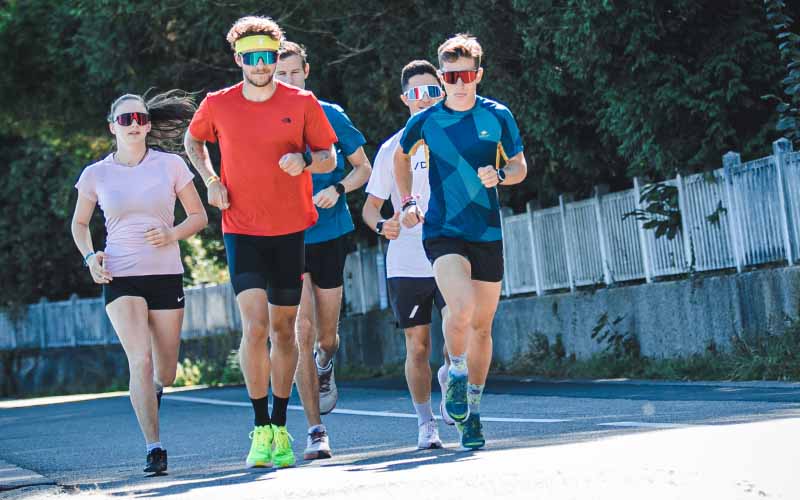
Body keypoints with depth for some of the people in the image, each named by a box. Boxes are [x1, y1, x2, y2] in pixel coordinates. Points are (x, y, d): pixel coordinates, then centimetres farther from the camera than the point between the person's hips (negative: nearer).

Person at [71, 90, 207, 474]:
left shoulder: (170, 165, 1)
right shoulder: (95, 175, 2)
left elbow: (198, 216, 7)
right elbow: (79, 223, 15)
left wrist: (172, 234, -12)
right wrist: (89, 256, -4)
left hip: (166, 275, 1)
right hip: (120, 279, -1)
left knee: (164, 374, 7)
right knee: (141, 360, -18)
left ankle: (153, 388, 45)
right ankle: (154, 449, -15)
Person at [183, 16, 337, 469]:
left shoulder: (302, 103, -3)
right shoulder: (218, 105, -1)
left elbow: (330, 159, 4)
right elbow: (193, 141, 19)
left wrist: (304, 161, -18)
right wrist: (212, 180, 3)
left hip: (293, 230, 1)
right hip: (242, 229, -1)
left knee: (284, 329, 8)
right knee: (255, 325, -14)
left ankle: (281, 427, 19)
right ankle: (261, 430, -8)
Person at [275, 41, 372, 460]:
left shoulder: (330, 116, 1)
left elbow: (363, 168, 8)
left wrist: (337, 189, -10)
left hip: (329, 234, 1)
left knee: (327, 337, 7)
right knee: (301, 332, -10)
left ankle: (324, 367, 45)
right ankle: (315, 431, -5)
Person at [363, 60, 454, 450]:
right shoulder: (393, 149, 4)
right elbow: (370, 206, 7)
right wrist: (381, 225, -14)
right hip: (406, 263, 0)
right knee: (417, 347, 3)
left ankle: (449, 377, 13)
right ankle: (425, 424, 14)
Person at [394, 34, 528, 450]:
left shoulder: (498, 116, 0)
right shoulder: (425, 121, 0)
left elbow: (520, 167, 8)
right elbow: (401, 156, 20)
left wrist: (499, 175, -13)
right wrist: (407, 202, 12)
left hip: (487, 232, 2)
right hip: (442, 231, -2)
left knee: (481, 325, 7)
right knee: (461, 309, -25)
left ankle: (472, 412, 21)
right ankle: (456, 375, 4)